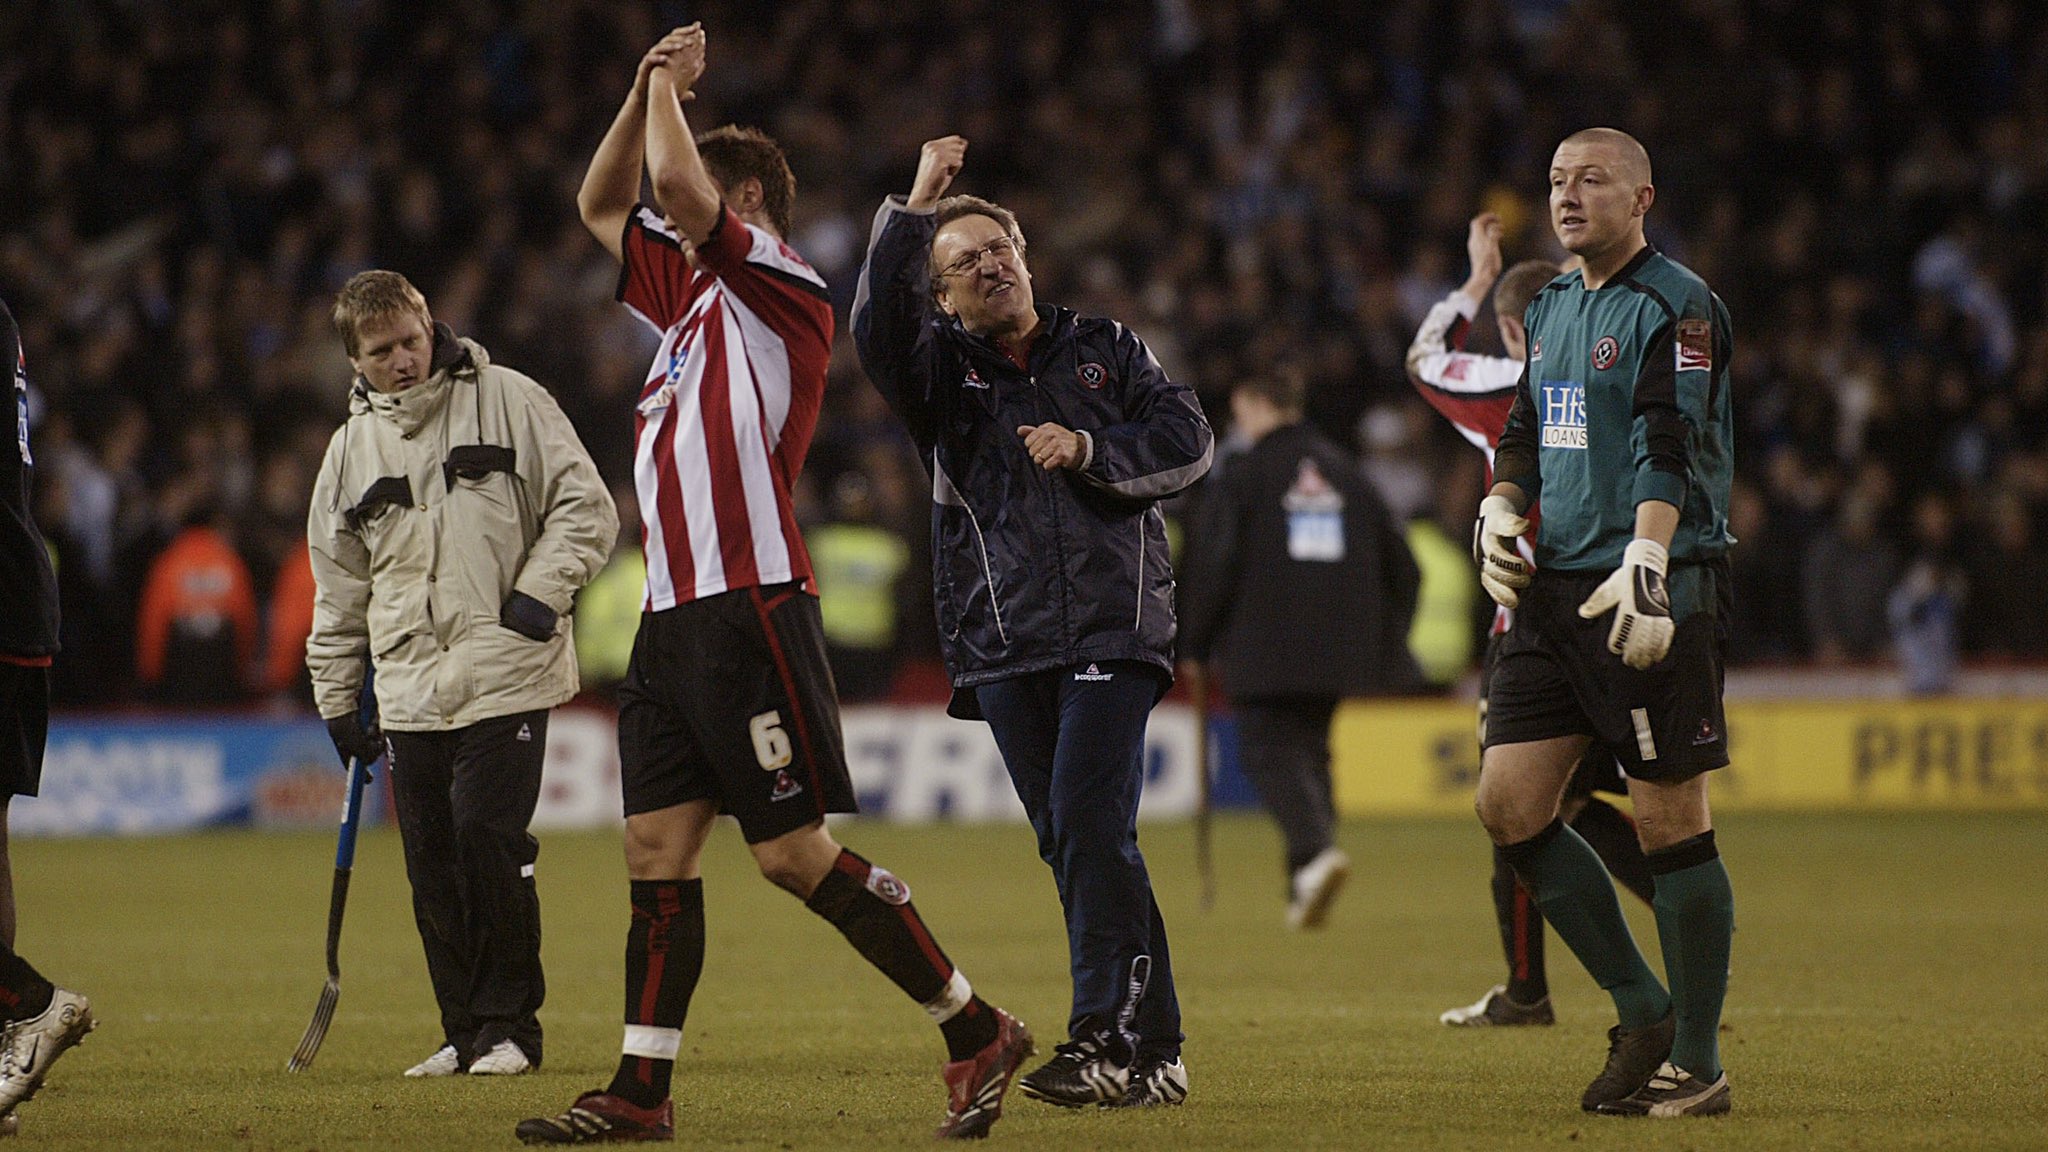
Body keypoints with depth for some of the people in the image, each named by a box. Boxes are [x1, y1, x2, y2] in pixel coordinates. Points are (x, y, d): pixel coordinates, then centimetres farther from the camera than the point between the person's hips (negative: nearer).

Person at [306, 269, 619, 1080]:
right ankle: (465, 1031, 11)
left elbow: (585, 508, 1)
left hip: (505, 676, -5)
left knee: (487, 838, -14)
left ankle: (510, 1023, -3)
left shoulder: (506, 400, 1)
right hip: (410, 693, 5)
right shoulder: (352, 448, 14)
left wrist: (537, 595, -10)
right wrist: (337, 699, 17)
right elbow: (338, 581, 20)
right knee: (432, 862, 2)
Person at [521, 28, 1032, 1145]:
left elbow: (677, 185, -18)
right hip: (673, 620, 9)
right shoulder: (692, 294, 20)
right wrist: (648, 86, 19)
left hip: (749, 611, -9)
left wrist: (671, 89, -1)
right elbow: (602, 205, 31)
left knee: (794, 853, -10)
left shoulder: (781, 287, -5)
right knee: (655, 851, 4)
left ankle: (976, 1031, -2)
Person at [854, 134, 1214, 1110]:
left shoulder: (1104, 350, 14)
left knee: (1089, 822, -16)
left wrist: (1091, 449, -8)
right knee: (1069, 842, 2)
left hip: (1112, 627, -3)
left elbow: (1187, 438, 6)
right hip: (1003, 645, 3)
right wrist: (913, 210, -13)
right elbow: (876, 327, -9)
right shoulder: (940, 371, 12)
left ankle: (1106, 1038, -18)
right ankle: (1152, 1048, 7)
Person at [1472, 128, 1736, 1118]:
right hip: (1556, 590, 8)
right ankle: (1643, 1012, 14)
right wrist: (1500, 507, 8)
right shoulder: (1550, 308, 18)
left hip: (1654, 594, -8)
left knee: (1669, 823, -5)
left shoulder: (1676, 307, -8)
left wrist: (1645, 566, -30)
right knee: (1507, 803, 2)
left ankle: (1697, 1064, 5)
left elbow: (1671, 449, -19)